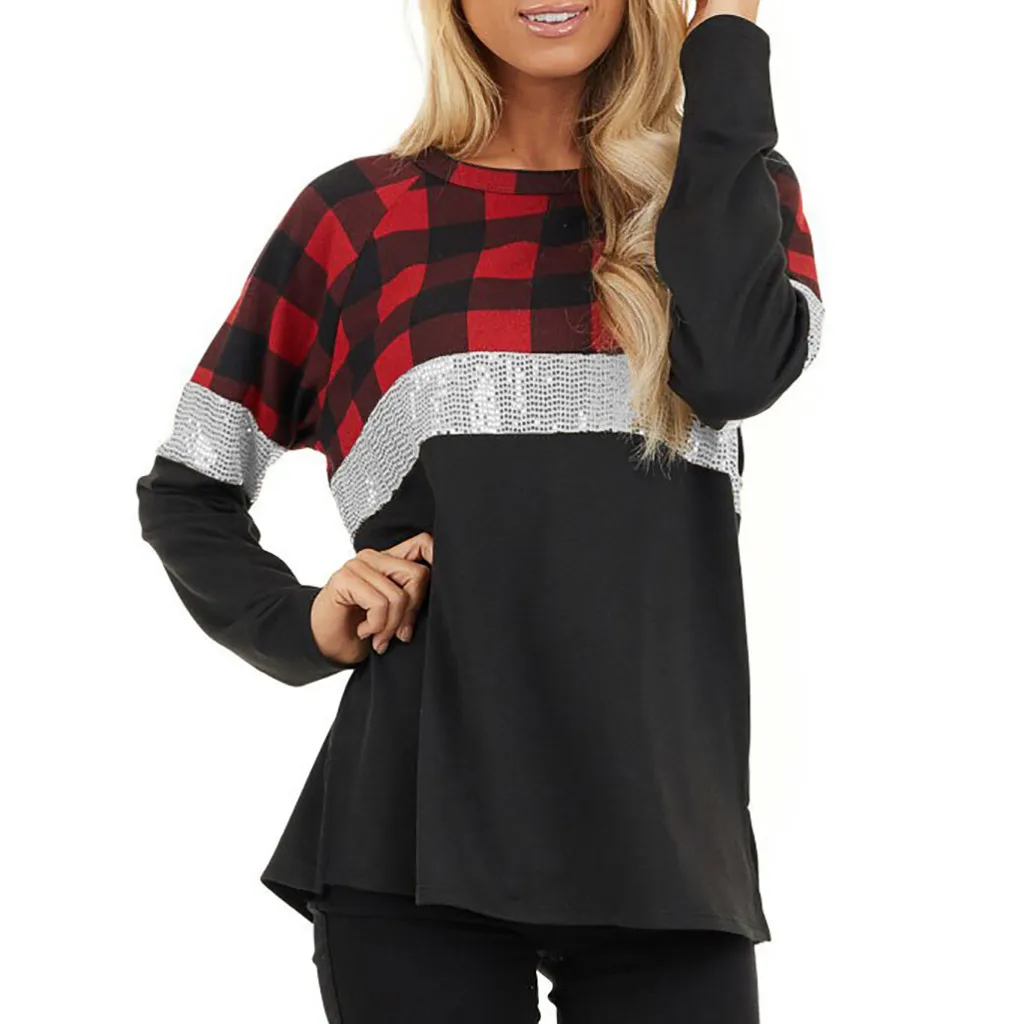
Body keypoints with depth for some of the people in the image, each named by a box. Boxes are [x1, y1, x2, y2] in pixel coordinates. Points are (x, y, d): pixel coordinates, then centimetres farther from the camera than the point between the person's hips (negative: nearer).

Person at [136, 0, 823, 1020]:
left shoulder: (732, 191, 10)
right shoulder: (360, 213, 7)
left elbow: (738, 366, -13)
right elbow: (185, 489, 15)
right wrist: (300, 627, -4)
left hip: (666, 834, 1)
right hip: (420, 827, -1)